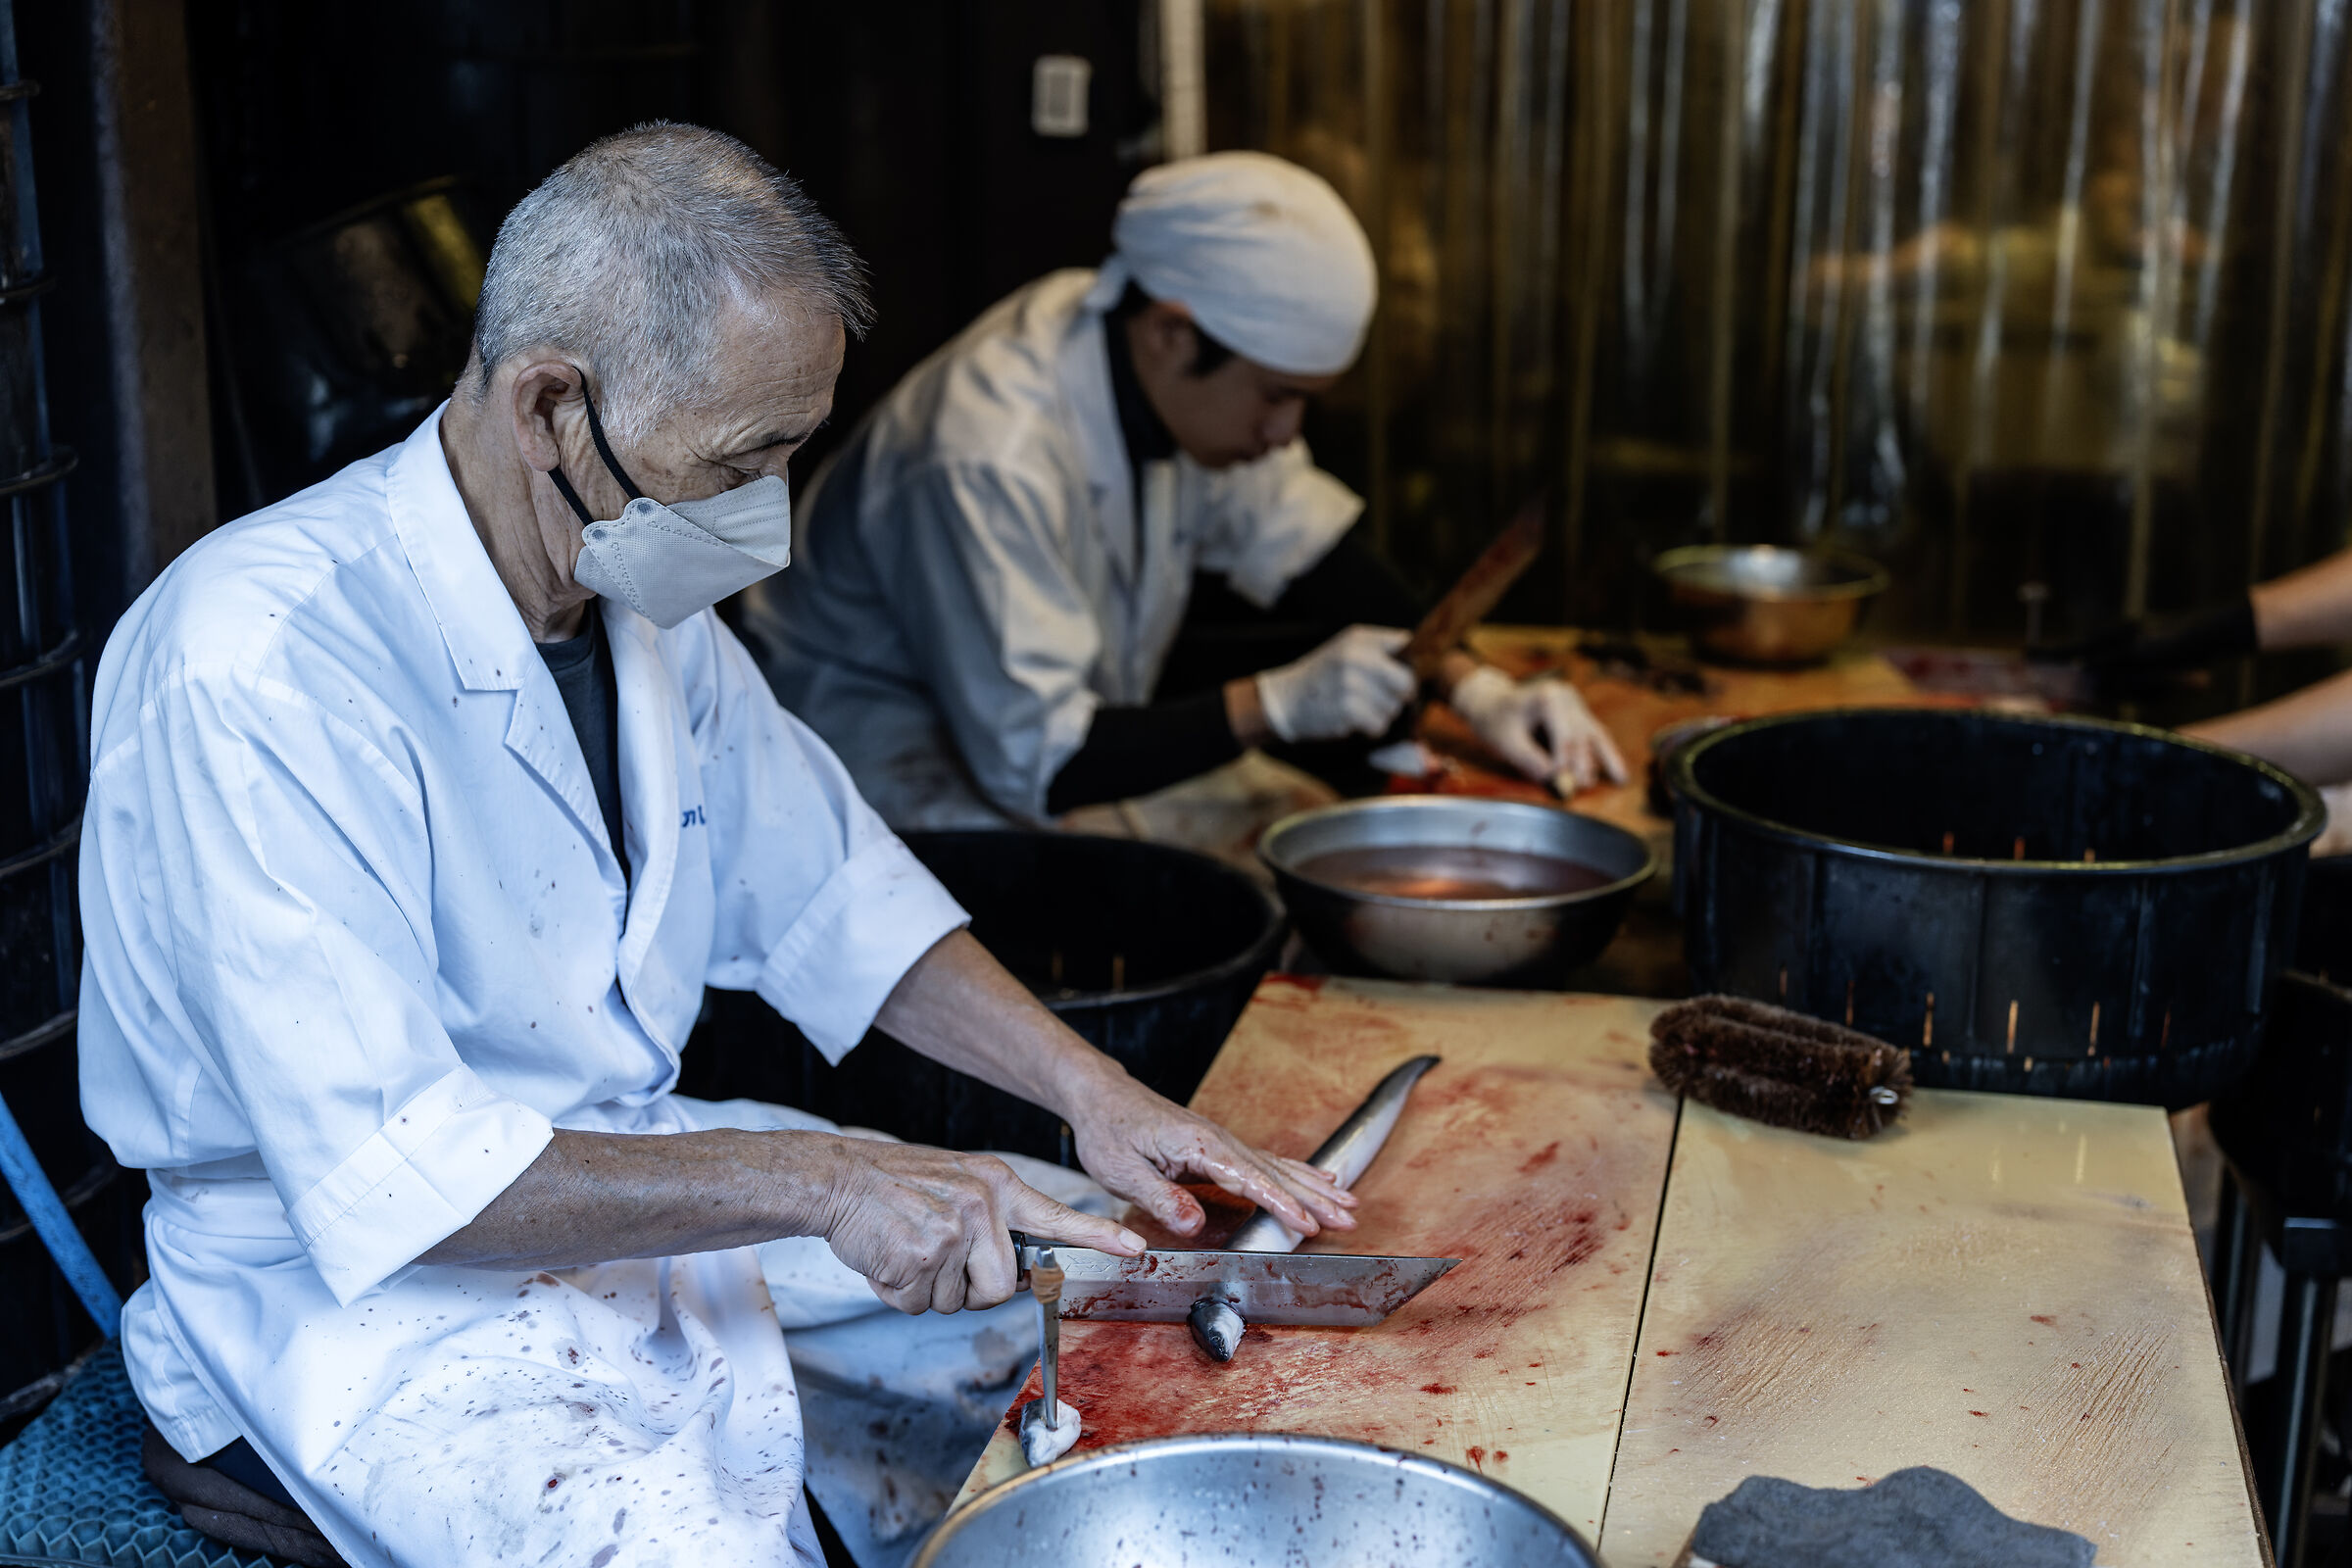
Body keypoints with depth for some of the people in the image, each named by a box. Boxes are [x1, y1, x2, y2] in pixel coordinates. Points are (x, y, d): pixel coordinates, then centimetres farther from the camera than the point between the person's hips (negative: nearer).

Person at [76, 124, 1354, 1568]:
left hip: (635, 1170, 8)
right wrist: (812, 1181, -31)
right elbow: (383, 1173, -28)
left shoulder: (649, 591, 1)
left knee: (1089, 1275, 1)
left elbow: (830, 897, 10)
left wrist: (1088, 1088, -4)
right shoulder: (261, 662, -26)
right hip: (354, 1282, -7)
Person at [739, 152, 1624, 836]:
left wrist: (1470, 685, -6)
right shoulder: (990, 458, -33)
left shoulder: (1186, 381, -8)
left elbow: (1308, 549, 5)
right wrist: (1277, 704, -33)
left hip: (1057, 735, 9)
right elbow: (1035, 761, -31)